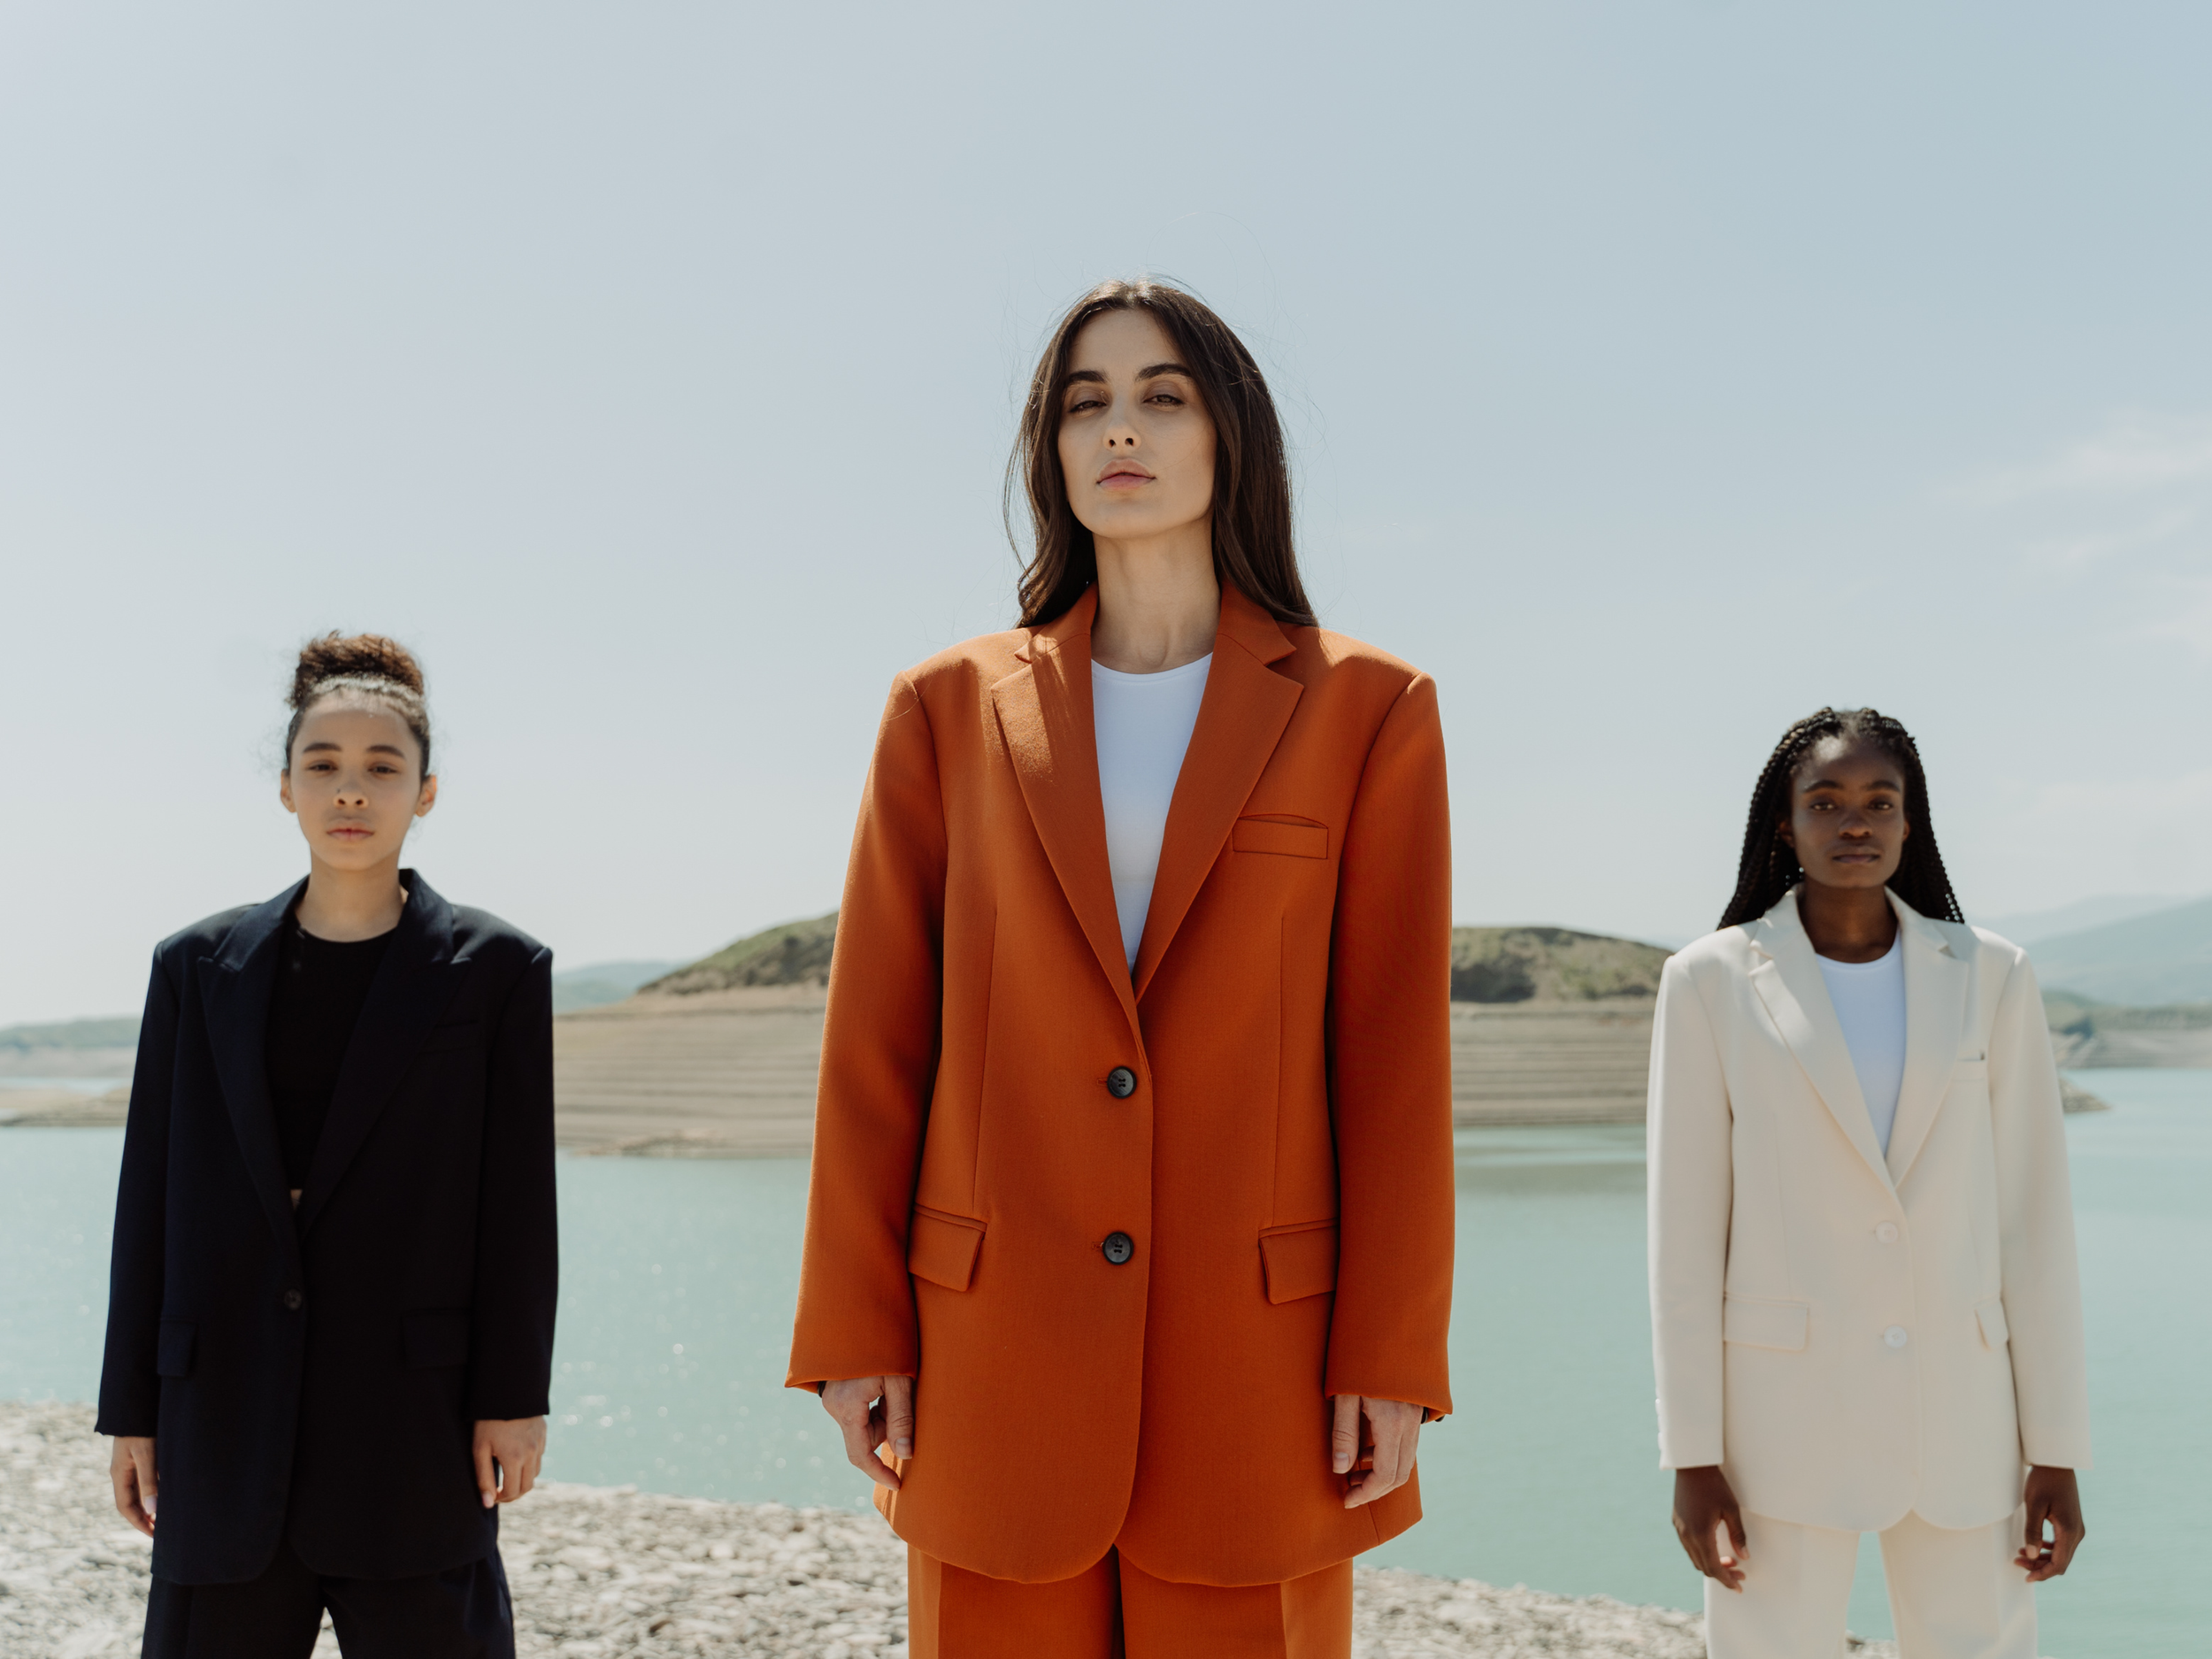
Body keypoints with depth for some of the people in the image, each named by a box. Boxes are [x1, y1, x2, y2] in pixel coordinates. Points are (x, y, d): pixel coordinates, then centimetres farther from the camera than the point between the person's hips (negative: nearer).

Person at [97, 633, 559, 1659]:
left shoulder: (497, 971, 0)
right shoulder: (198, 967, 8)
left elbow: (518, 1198, -2)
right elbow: (150, 1195, 8)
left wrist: (513, 1396, -5)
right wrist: (133, 1409, 6)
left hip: (413, 1430, -2)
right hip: (227, 1433, 3)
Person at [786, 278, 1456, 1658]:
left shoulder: (1364, 710, 3)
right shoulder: (953, 709, 6)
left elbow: (1397, 1053, -1)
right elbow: (876, 1037, 5)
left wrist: (1390, 1360, -5)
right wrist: (856, 1331, 1)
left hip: (1255, 1359, -1)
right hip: (998, 1362, 1)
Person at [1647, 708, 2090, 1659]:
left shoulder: (1989, 977, 3)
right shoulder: (1712, 981, -3)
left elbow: (2031, 1217, 4)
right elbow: (1685, 1231, -3)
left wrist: (2057, 1446, 1)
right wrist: (1691, 1454, -6)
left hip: (1959, 1408, 2)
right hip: (1781, 1403, -2)